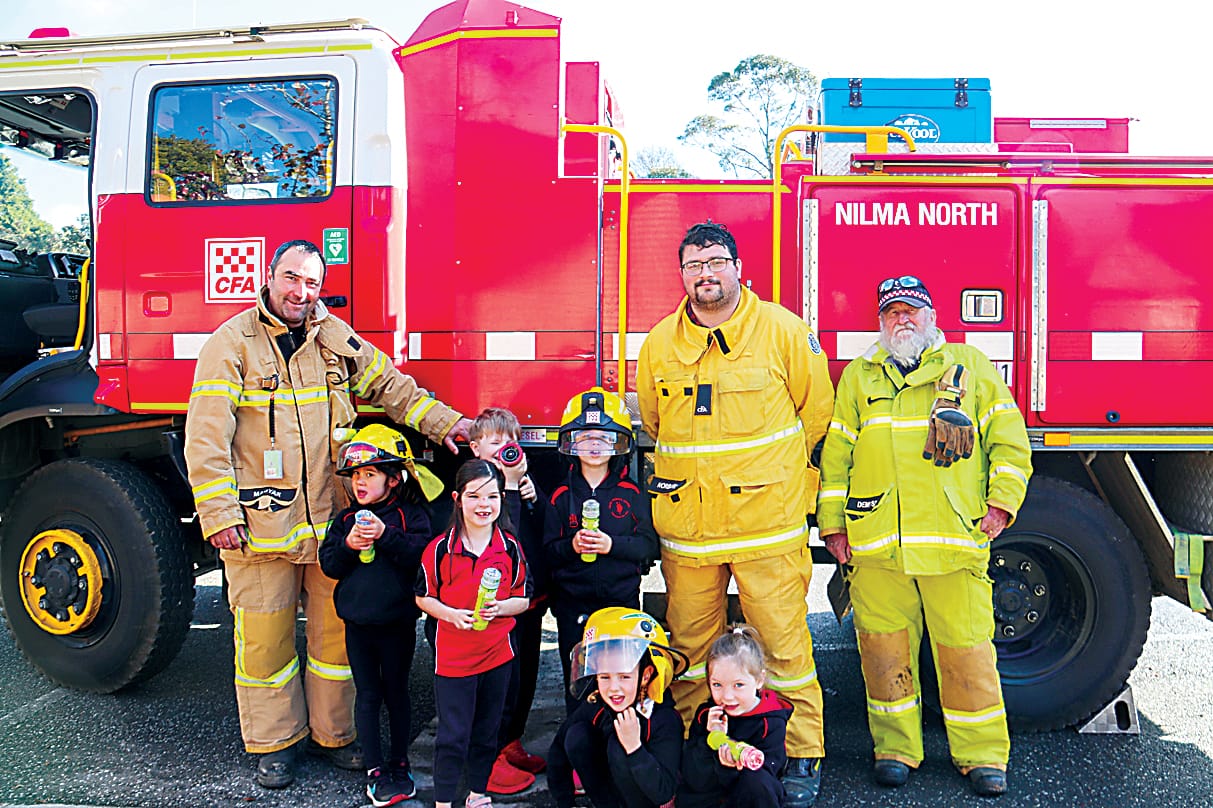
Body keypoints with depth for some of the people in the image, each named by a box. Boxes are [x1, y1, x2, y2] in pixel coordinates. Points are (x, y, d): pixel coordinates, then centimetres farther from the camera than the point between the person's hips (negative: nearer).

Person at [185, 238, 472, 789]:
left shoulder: (337, 338, 8)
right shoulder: (231, 343, -5)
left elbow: (389, 386, 14)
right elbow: (206, 438, -8)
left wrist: (443, 422, 1)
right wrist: (218, 514, -13)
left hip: (331, 518, 4)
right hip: (260, 523, -3)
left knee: (335, 629, 12)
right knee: (265, 636, 8)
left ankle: (333, 733, 30)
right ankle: (275, 743, 27)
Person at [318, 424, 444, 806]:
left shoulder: (411, 515, -6)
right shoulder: (346, 519, 5)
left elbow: (422, 555, -19)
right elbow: (328, 563, 1)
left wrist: (386, 536, -26)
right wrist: (348, 545, -17)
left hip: (397, 622, -2)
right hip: (358, 623, 3)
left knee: (396, 692, 12)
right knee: (367, 694, 9)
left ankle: (399, 763, 27)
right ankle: (375, 770, 19)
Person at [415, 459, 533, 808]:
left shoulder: (511, 548, -4)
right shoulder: (440, 548, -10)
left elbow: (523, 599, 3)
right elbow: (423, 596, -1)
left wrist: (498, 607, -17)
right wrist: (450, 614, -19)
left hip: (497, 655, 3)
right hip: (453, 657, -2)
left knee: (486, 732, 17)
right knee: (452, 736, 4)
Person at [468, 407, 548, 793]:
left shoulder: (524, 480, 12)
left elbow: (546, 531, 5)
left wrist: (532, 492, -9)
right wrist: (510, 485, -25)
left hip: (530, 597, 8)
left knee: (526, 673, 17)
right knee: (504, 677, -2)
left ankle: (511, 744, 33)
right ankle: (490, 758, 14)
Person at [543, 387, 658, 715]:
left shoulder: (632, 494, 2)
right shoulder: (561, 496, 3)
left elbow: (648, 544, -4)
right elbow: (547, 554, 0)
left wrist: (613, 544, -19)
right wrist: (571, 546, -19)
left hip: (622, 600, -1)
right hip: (573, 604, 1)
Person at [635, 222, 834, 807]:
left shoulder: (783, 330, -2)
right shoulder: (659, 344, 6)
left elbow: (816, 413, 7)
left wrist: (769, 470, 11)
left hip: (768, 522, -2)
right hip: (687, 527, 3)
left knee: (784, 644, 3)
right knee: (690, 647, 13)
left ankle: (803, 757, 21)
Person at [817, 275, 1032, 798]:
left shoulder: (970, 366, 12)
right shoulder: (858, 377, 15)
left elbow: (1009, 439, 10)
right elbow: (836, 454, 13)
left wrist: (1001, 502, -1)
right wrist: (832, 524, 7)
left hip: (955, 539, -1)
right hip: (875, 541, 2)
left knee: (966, 648, 1)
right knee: (884, 647, 5)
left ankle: (983, 755, 17)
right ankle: (895, 748, 20)